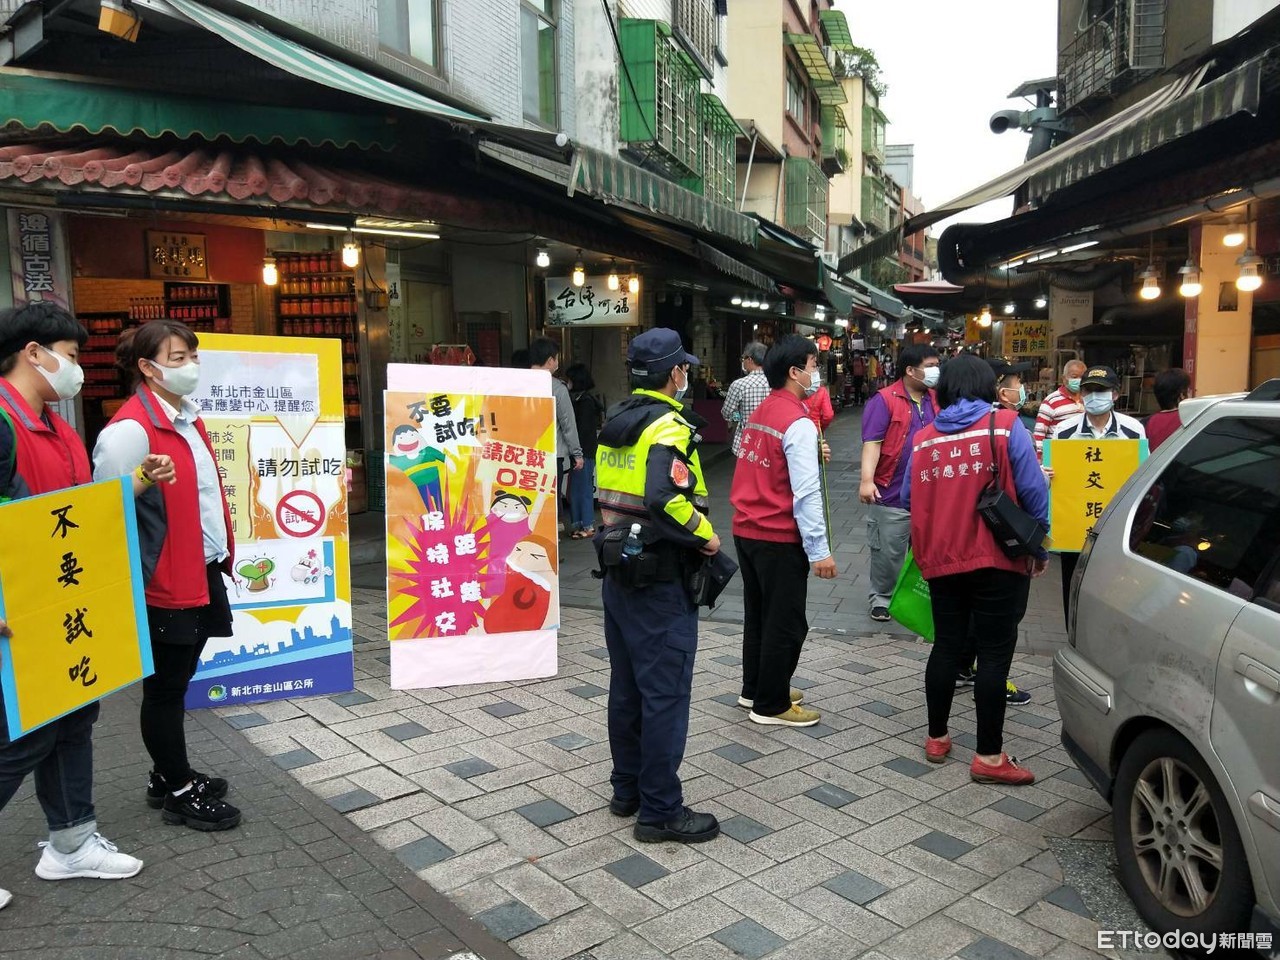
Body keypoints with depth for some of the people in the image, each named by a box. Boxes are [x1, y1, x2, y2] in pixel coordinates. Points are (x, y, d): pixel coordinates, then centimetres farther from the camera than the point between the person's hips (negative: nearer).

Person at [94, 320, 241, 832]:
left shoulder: (187, 419, 11)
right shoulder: (130, 430, -18)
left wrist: (225, 554, 18)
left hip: (201, 574, 9)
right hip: (166, 584, -9)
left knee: (178, 682, 20)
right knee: (166, 688, 7)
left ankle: (169, 776, 35)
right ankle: (178, 793, 21)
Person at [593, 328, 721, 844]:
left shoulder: (616, 421, 11)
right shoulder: (668, 425, -16)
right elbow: (667, 500, -29)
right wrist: (705, 535, -15)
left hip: (618, 568, 9)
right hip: (659, 579, -9)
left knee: (627, 685, 18)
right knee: (665, 692, 0)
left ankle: (627, 788, 30)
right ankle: (660, 810, 9)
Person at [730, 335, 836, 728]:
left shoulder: (760, 413, 8)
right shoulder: (799, 424, -18)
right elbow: (806, 494, -22)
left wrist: (813, 453, 6)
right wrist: (819, 550, -19)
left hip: (747, 530, 9)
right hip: (780, 538, -8)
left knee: (758, 614, 20)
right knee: (786, 624, 5)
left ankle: (755, 689, 33)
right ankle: (771, 706, 15)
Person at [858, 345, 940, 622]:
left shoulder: (936, 400, 7)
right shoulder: (884, 400, -12)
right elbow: (872, 442, -19)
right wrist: (867, 480, -28)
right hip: (893, 493, -6)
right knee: (888, 552, 4)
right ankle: (881, 598, 21)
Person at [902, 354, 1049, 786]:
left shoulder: (923, 438, 5)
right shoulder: (1006, 425, -5)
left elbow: (909, 498, 8)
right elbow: (1033, 490, -9)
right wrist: (1038, 547, 3)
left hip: (941, 561, 4)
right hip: (998, 560, -4)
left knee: (946, 646, 16)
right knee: (994, 654, 3)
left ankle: (937, 737, 26)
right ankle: (989, 756, 8)